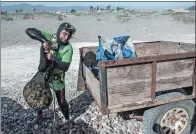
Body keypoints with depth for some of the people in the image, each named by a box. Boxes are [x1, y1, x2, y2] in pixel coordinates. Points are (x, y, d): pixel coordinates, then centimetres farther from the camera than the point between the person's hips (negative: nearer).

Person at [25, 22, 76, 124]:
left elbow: (65, 67, -27)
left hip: (57, 77, -2)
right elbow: (29, 31, -24)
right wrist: (43, 41, -37)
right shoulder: (49, 37, -17)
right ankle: (39, 114, 48)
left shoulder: (68, 48, -21)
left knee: (62, 102, 7)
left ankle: (67, 120, 34)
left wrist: (53, 59, -43)